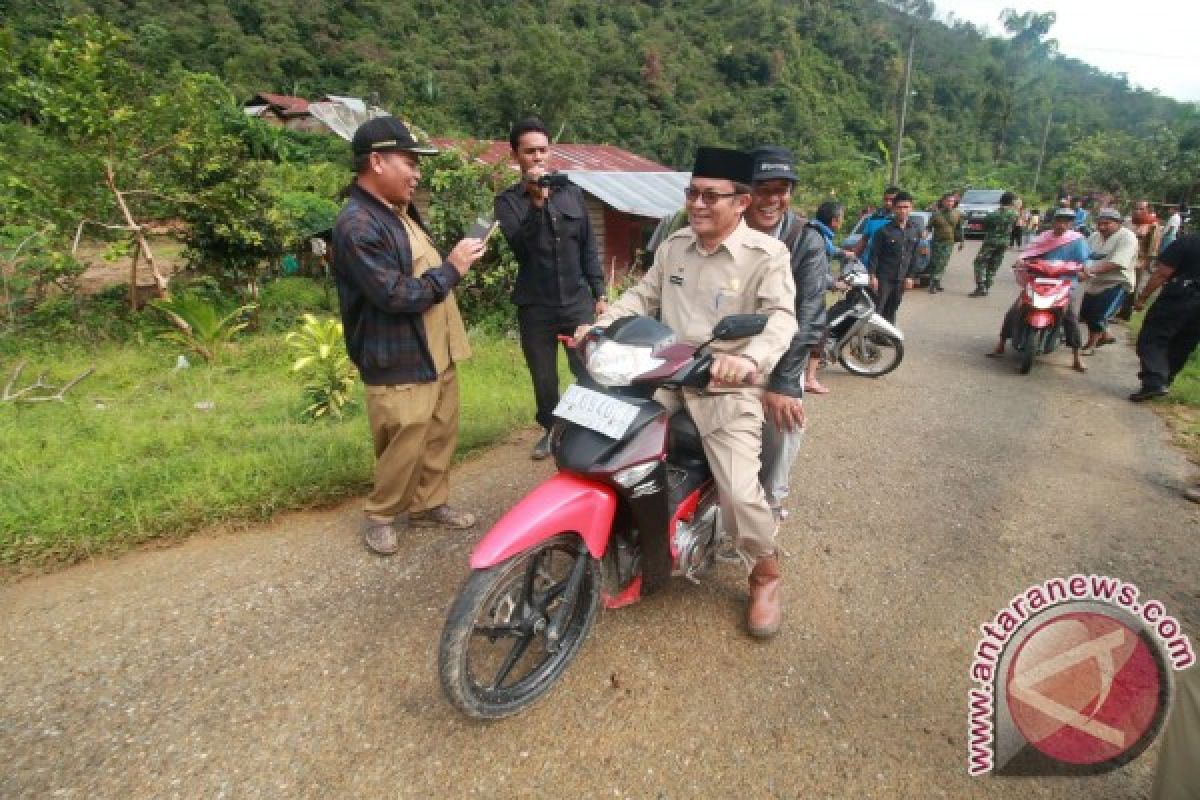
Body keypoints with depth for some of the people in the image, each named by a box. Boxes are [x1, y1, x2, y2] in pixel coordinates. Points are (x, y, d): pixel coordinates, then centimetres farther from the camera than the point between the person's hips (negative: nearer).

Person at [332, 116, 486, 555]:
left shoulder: (401, 211, 12)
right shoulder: (357, 226, -20)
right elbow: (396, 295, -25)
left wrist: (455, 262, 8)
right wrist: (452, 268, -17)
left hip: (436, 354, 9)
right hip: (400, 364, -9)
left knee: (441, 436, 16)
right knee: (404, 450, 2)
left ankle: (428, 504, 32)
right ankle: (379, 516, 25)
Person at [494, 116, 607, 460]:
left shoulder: (571, 192, 8)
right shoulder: (508, 201, 0)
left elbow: (588, 247, 12)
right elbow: (520, 246, -16)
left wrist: (599, 292, 9)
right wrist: (536, 201, -26)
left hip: (577, 300, 1)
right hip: (535, 306, -1)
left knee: (589, 372, -2)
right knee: (544, 377, 10)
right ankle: (551, 429, 29)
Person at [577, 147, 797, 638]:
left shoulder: (767, 254, -8)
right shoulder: (674, 245, 10)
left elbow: (781, 318, -21)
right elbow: (643, 296, 13)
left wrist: (750, 359, -42)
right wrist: (602, 324, -4)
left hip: (727, 390, -5)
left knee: (740, 492, -15)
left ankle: (766, 573, 17)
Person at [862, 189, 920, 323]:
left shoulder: (915, 229, 4)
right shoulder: (884, 230, -11)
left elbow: (914, 255, 11)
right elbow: (873, 254, -9)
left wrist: (910, 276, 9)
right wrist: (873, 276, -14)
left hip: (901, 280, 5)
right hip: (883, 278, -5)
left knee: (891, 312, 14)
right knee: (876, 311, -8)